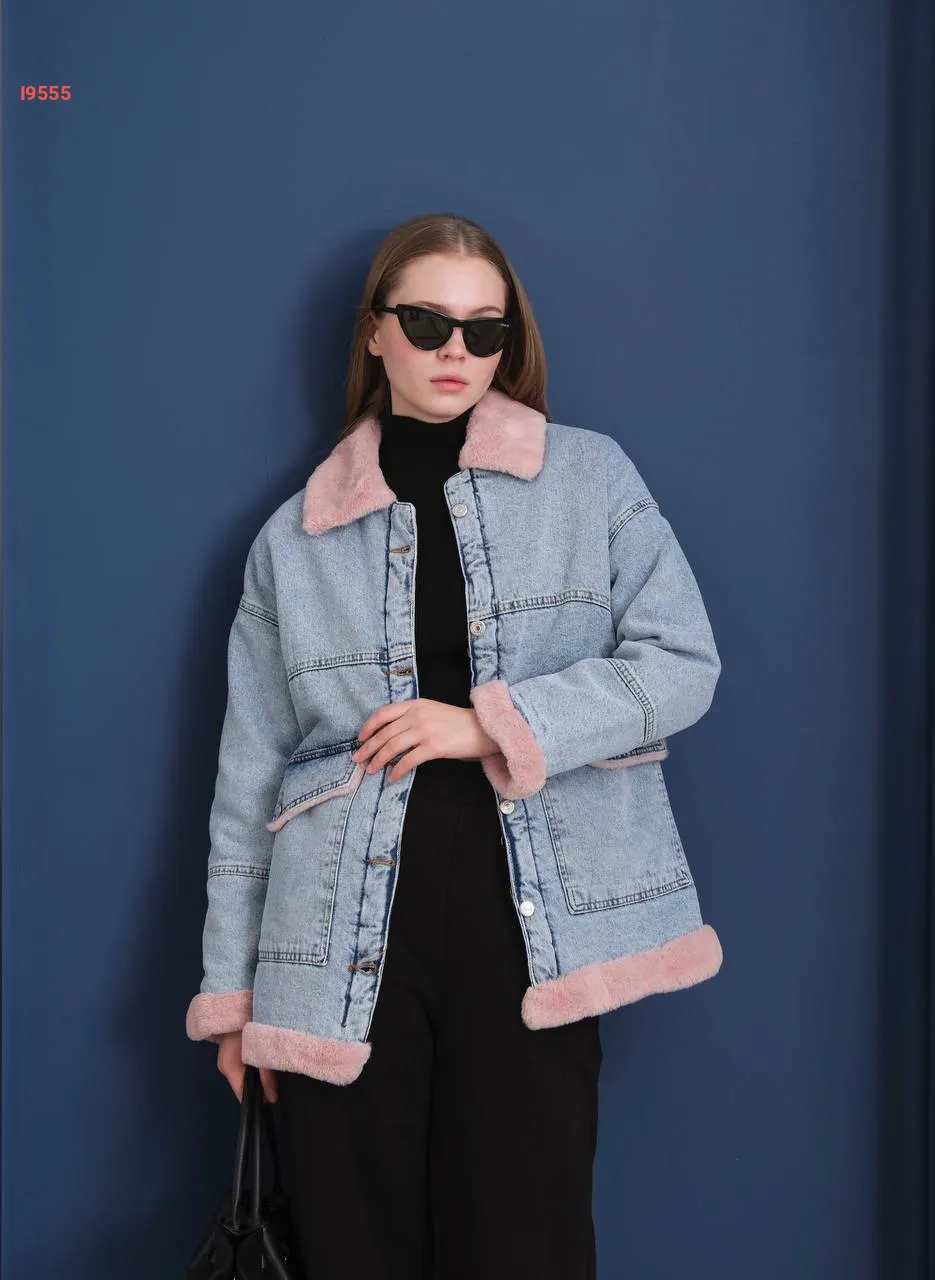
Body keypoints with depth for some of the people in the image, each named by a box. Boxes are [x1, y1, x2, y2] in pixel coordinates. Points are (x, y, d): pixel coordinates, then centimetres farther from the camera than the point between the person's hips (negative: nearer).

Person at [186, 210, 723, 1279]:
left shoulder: (588, 475, 8)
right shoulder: (300, 534, 10)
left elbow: (685, 662, 1)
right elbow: (249, 774, 10)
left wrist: (491, 727, -10)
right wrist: (232, 987, 7)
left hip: (531, 918, -1)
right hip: (348, 944, 1)